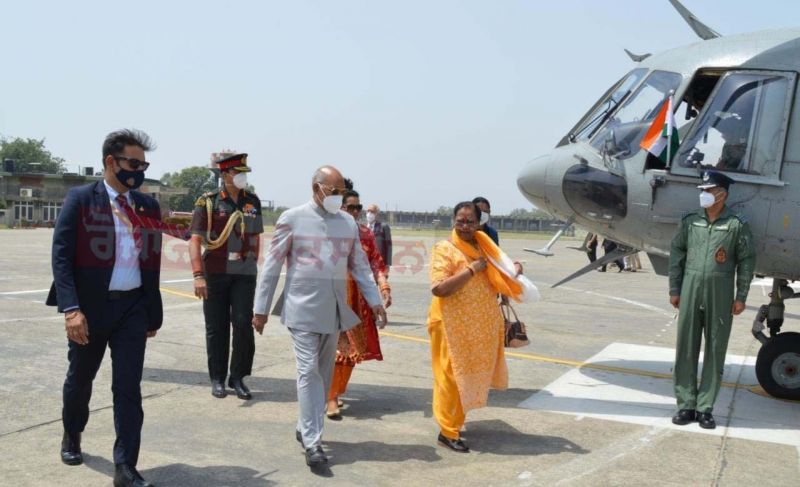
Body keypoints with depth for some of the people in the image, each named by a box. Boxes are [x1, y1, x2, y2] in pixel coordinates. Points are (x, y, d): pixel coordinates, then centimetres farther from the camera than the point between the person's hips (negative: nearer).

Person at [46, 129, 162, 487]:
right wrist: (71, 308, -22)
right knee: (80, 379, 17)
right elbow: (61, 257, -12)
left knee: (129, 387, 0)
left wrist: (153, 312, 11)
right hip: (90, 306, -2)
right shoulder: (80, 199, -6)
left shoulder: (149, 206, 6)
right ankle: (72, 436, 45)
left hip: (133, 308, 2)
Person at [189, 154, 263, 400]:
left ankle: (238, 377, 10)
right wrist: (198, 275, -18)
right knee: (216, 327, 5)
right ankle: (217, 379, 19)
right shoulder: (208, 202, -4)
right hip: (215, 273, -2)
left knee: (243, 323, -6)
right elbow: (195, 241, -9)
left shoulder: (253, 201, 7)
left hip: (244, 273, 2)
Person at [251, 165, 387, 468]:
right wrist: (261, 308, -5)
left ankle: (305, 428, 28)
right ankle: (313, 442, -3)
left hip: (334, 310, 5)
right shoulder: (292, 218, -5)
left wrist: (374, 300, 5)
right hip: (303, 309, -5)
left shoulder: (348, 222, 8)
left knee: (324, 373, 12)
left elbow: (360, 265, 13)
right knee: (308, 372, -7)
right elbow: (272, 265, -4)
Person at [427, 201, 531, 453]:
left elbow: (497, 278, 20)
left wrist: (513, 270, -1)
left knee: (472, 374, 16)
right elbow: (438, 289, -24)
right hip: (454, 326, -7)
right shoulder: (444, 249, -12)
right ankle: (447, 432, 12)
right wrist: (472, 269, -21)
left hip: (482, 327, 7)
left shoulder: (483, 246, 10)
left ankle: (454, 420, 33)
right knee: (453, 376, 0)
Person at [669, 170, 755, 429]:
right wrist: (674, 289, 6)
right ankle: (686, 405, 14)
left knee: (715, 351, 4)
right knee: (686, 349, 4)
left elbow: (747, 260, 2)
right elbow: (677, 254, 9)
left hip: (720, 294, -2)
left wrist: (741, 297, -1)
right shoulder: (690, 221, 6)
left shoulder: (737, 225, -1)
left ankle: (705, 408, 13)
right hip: (691, 289, 2)